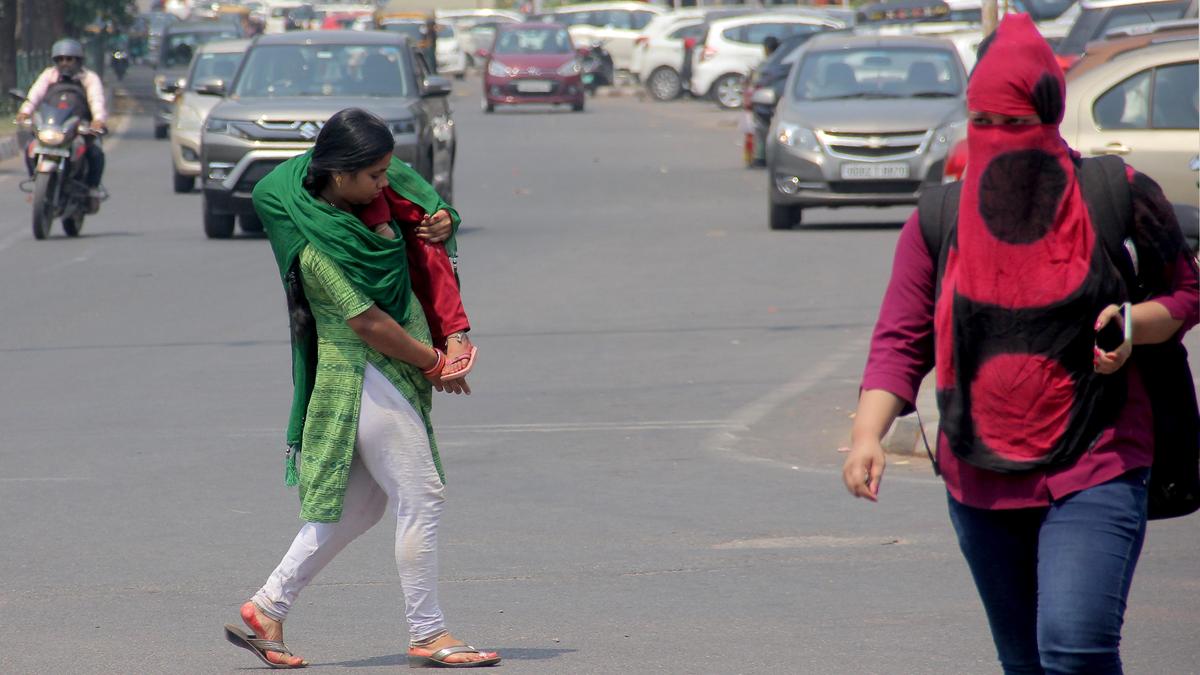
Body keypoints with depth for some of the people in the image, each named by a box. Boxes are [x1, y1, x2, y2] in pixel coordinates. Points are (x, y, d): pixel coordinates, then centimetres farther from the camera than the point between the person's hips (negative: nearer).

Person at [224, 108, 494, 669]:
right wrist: (436, 364, -11)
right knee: (421, 499, -4)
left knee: (360, 502, 14)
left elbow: (417, 201, 23)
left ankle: (266, 608, 19)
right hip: (366, 373, -10)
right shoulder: (319, 242, -22)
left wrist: (439, 223, -2)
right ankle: (427, 636, 5)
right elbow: (368, 323, -21)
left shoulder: (362, 199, 4)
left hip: (390, 370, 10)